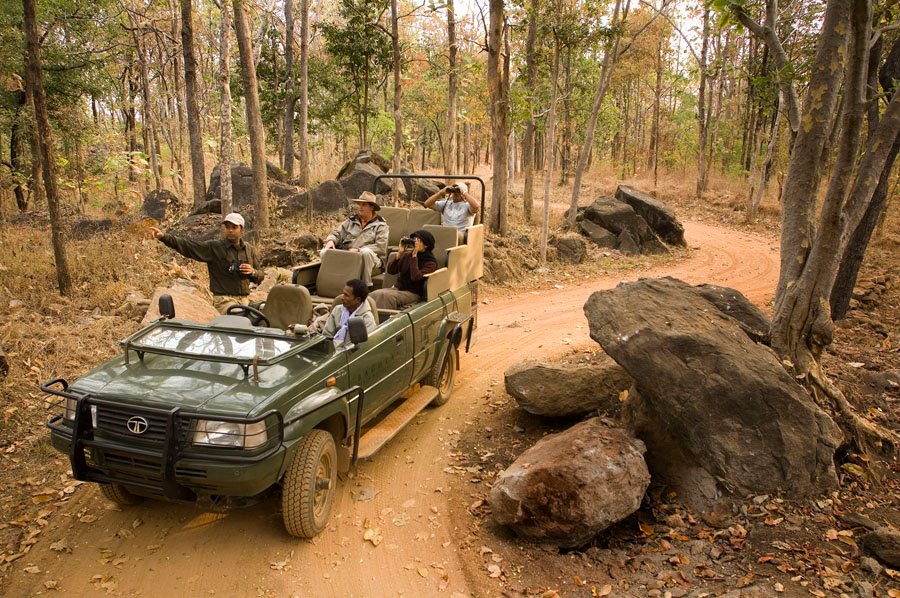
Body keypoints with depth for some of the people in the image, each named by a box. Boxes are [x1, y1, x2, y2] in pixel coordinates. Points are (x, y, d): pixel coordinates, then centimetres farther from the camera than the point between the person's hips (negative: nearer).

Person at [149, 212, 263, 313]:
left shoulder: (250, 250, 9)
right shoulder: (214, 247, -3)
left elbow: (260, 277, 15)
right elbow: (187, 245, -12)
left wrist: (252, 272, -8)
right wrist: (164, 237, -24)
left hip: (244, 300, 5)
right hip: (224, 299, -5)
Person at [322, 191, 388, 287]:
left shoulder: (380, 224, 3)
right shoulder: (351, 220, 18)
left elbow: (381, 247, -9)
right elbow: (337, 233, 16)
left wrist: (358, 250, -18)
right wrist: (331, 240, -9)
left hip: (369, 257, -3)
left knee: (366, 252, -39)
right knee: (325, 251, -20)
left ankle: (366, 285, -27)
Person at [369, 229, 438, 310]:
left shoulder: (430, 262, -4)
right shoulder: (407, 254, 9)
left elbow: (415, 277, -21)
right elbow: (390, 270, 4)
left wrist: (414, 255, -18)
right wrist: (399, 253, -6)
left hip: (413, 294, -5)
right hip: (398, 288, 5)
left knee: (385, 295, -33)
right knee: (374, 294, -25)